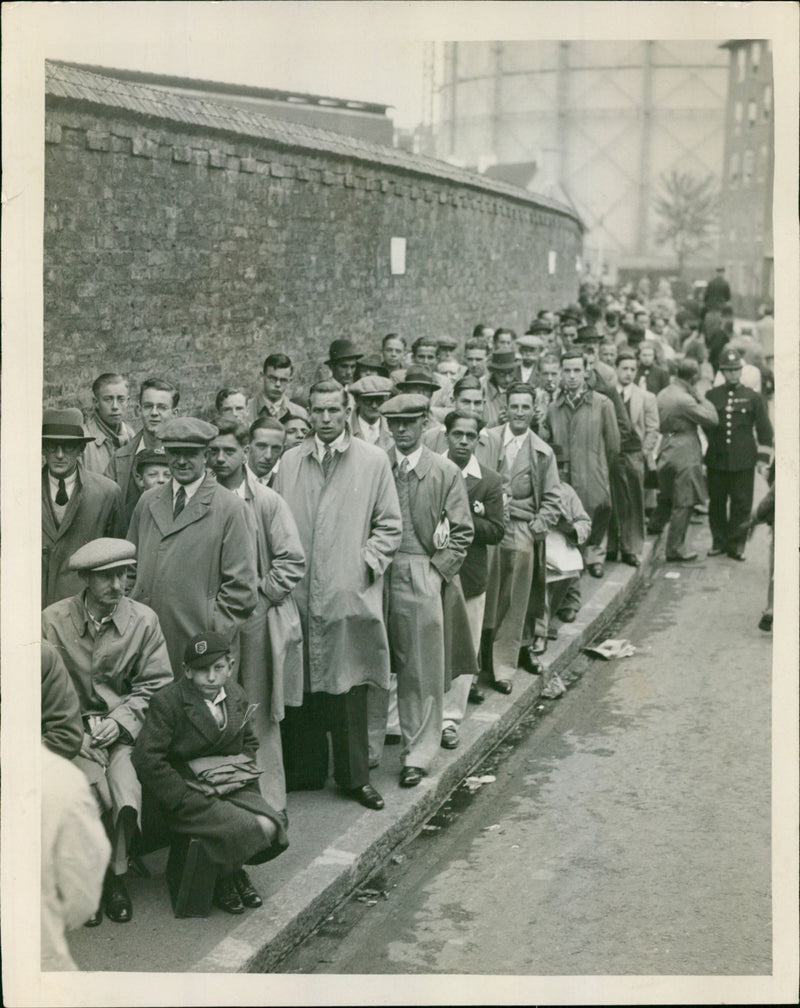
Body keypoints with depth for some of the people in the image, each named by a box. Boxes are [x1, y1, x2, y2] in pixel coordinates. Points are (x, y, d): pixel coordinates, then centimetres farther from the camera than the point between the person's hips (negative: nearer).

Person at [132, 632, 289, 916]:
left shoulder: (236, 695, 8)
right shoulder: (167, 702, -12)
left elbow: (249, 741, 23)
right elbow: (147, 759, -17)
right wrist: (185, 796, -20)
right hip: (188, 792, -6)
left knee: (275, 825, -18)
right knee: (261, 829, -24)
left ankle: (234, 868, 14)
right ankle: (223, 877, 8)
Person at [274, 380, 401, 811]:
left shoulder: (373, 460, 4)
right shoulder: (290, 461, 10)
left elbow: (389, 525, 6)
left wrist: (369, 562, -6)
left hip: (349, 593, -2)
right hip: (298, 593, 2)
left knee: (349, 687, 1)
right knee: (300, 686, 7)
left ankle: (354, 776, 14)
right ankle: (304, 770, 20)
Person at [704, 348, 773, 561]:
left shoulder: (753, 397, 5)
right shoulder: (711, 396, 7)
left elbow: (764, 430, 6)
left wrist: (763, 458, 0)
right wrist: (702, 457, 11)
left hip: (743, 461, -1)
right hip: (716, 460, 1)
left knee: (741, 504, 0)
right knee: (716, 503, 6)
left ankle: (736, 544, 8)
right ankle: (719, 542, 18)